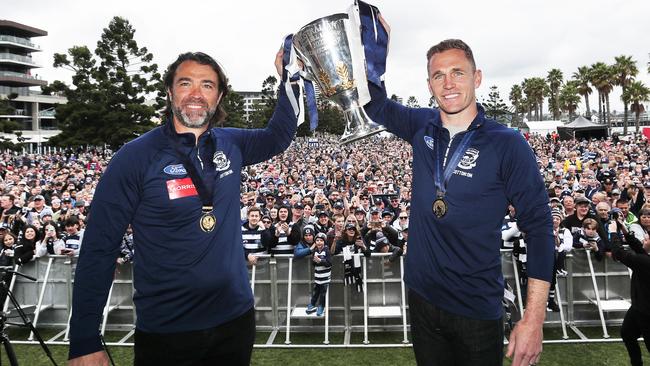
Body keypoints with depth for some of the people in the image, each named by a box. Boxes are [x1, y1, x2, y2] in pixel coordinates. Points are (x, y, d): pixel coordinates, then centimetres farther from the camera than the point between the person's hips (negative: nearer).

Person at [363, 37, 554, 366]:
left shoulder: (508, 144, -13)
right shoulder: (422, 128, -1)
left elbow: (538, 226, -12)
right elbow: (374, 103, 10)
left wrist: (534, 319, -16)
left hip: (477, 311, -4)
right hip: (422, 298, 4)